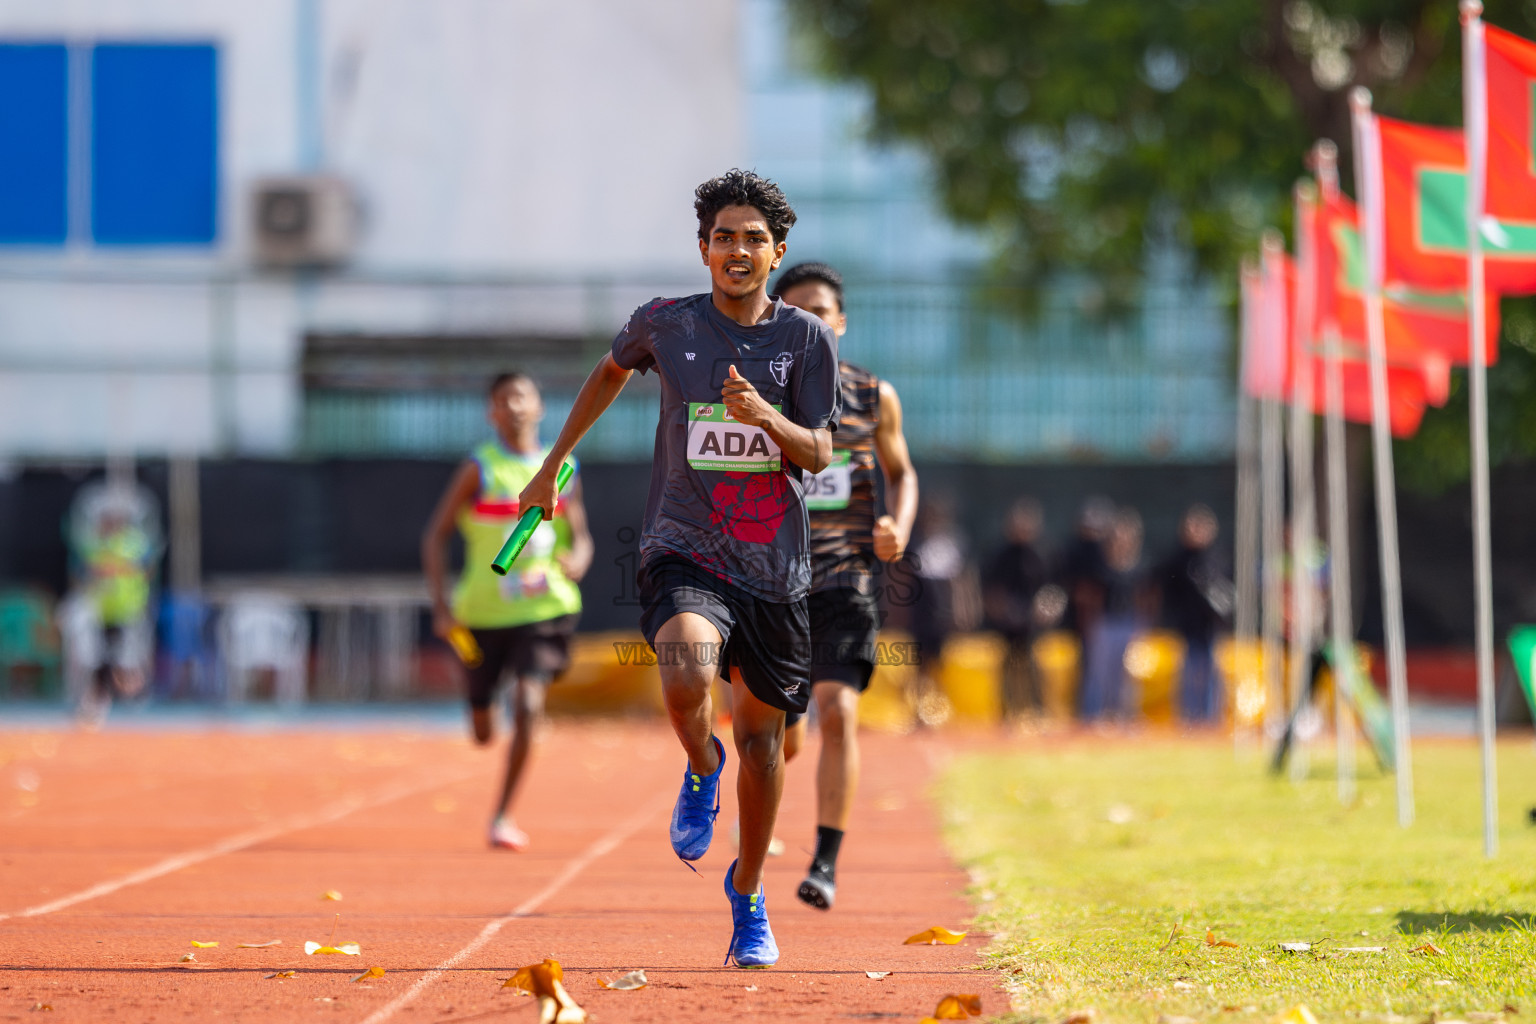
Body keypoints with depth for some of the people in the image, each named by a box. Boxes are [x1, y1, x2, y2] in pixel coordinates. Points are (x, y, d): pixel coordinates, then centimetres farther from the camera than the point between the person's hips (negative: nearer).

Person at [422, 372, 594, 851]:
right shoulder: (480, 469, -4)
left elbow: (581, 538, 12)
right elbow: (435, 535, -2)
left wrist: (577, 562, -13)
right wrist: (442, 605, -11)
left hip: (545, 609, 1)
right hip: (483, 611, -1)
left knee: (528, 704, -20)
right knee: (483, 734, 7)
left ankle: (503, 816, -9)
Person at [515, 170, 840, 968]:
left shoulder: (807, 338, 0)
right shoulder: (665, 324, 1)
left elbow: (819, 454, -3)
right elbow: (612, 371, 22)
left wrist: (765, 418, -24)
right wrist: (552, 464, 26)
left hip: (774, 565, 2)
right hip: (683, 551, -2)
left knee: (761, 729, 11)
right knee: (687, 676, -31)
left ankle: (748, 897, 32)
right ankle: (702, 769, 5)